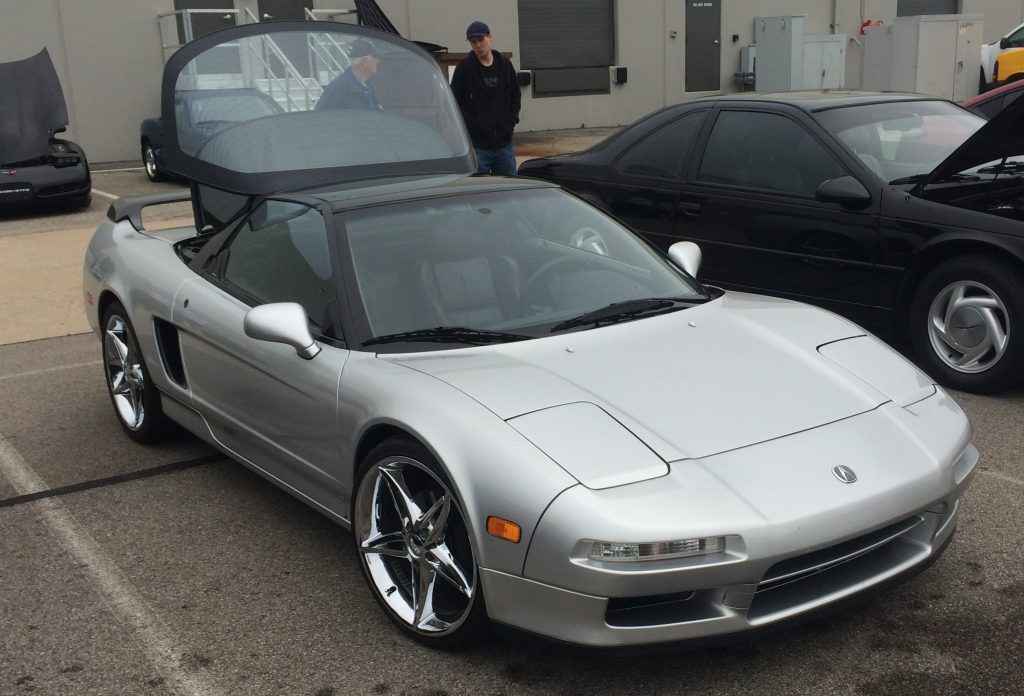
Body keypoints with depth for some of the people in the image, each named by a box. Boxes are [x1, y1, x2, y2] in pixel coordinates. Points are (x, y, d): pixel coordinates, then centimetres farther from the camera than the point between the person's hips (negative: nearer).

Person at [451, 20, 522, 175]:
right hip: (477, 146, -3)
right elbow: (454, 102, -2)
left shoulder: (505, 65, 9)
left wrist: (511, 120, 4)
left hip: (504, 143, 4)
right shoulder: (464, 68, -2)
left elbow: (516, 97, 18)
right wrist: (472, 124, -10)